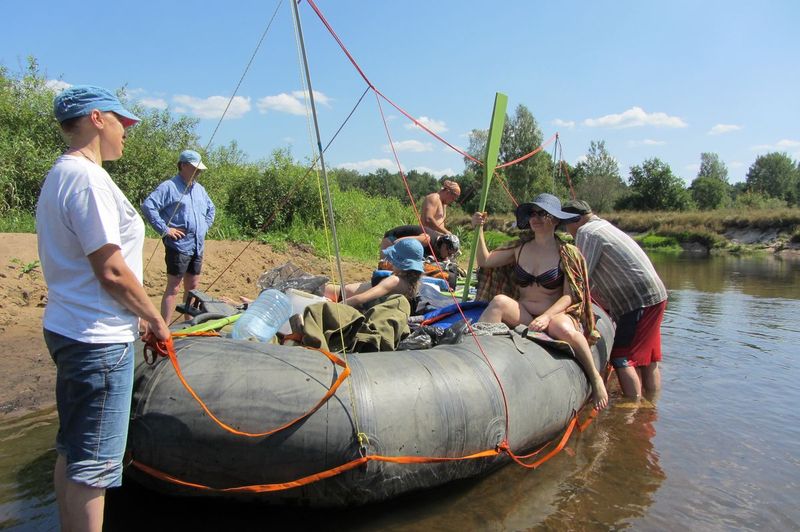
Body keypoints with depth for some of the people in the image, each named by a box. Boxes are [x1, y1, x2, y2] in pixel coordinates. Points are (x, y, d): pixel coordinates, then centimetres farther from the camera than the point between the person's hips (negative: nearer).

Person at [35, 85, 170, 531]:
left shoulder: (60, 176, 14)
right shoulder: (88, 178, -18)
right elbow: (111, 271, -22)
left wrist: (137, 315, 16)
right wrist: (156, 319, -7)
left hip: (69, 329, 11)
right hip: (98, 340, -11)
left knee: (72, 452, 20)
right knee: (93, 464, 0)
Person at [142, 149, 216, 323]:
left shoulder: (199, 189, 16)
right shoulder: (169, 187, -8)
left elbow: (211, 208, 32)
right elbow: (148, 206, -18)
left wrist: (205, 226, 17)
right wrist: (165, 229, -18)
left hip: (198, 246, 8)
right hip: (179, 246, -8)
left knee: (192, 287, 15)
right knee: (173, 288, -7)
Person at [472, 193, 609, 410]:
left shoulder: (567, 252, -1)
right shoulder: (520, 248, 12)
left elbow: (570, 296, -6)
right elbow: (485, 261, 13)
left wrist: (546, 316, -23)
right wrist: (479, 230, 1)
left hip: (556, 314, -3)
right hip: (522, 316, 3)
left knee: (563, 330, -37)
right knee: (499, 301, -27)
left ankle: (595, 378, -11)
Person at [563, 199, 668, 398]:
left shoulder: (586, 232, -12)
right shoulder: (603, 226, 18)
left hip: (640, 301, -10)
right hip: (654, 295, 10)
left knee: (622, 358, -6)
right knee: (648, 359, 16)